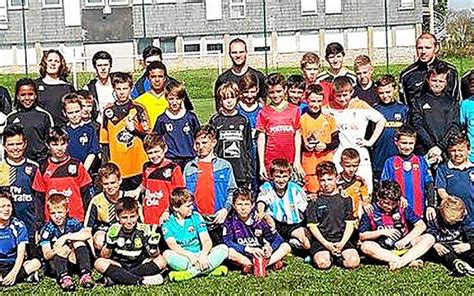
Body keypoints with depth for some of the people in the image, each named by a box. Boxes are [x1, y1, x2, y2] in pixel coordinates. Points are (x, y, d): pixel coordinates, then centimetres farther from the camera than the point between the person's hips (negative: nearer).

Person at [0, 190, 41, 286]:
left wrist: (14, 272, -28)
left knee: (36, 262, -25)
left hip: (15, 265, 0)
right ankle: (26, 276, -23)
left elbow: (21, 253, -11)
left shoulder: (18, 226, -4)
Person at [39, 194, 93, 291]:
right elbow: (46, 255, -21)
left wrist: (66, 237, -32)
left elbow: (87, 234, -25)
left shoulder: (72, 222, -6)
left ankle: (85, 274, -32)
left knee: (78, 241, -19)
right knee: (58, 245, -25)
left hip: (73, 261, 2)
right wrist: (55, 251, -44)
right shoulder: (47, 229, -12)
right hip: (54, 266, -2)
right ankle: (63, 277, -42)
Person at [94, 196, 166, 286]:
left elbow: (153, 255, -11)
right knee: (99, 263, -24)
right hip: (119, 267, 0)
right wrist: (110, 243, -28)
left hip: (140, 266, 0)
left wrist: (153, 245, -32)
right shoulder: (114, 230, -7)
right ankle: (141, 280, -30)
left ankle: (116, 277, -24)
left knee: (161, 261, -23)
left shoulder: (144, 230, -9)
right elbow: (105, 256, -10)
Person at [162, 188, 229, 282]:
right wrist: (189, 255, -36)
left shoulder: (196, 216, 2)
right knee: (167, 254, -33)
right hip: (182, 259, -2)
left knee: (223, 248, -19)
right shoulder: (168, 223, -4)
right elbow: (172, 245, -18)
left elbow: (207, 241, -6)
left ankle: (192, 271, -34)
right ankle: (208, 269, -31)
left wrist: (203, 255, -28)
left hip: (199, 255, 2)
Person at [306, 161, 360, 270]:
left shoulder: (345, 199, 10)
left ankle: (338, 255, 5)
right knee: (323, 263, -29)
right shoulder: (314, 200, 5)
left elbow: (350, 224, 7)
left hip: (342, 239, 2)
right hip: (321, 240, -1)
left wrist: (342, 243, -8)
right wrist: (327, 244, -10)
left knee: (353, 262, -24)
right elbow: (312, 226, 1)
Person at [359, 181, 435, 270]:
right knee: (366, 246, -32)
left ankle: (402, 261, -35)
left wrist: (407, 238, -19)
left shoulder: (403, 207, -1)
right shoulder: (371, 211, -4)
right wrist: (382, 232, -15)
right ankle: (409, 262, -32)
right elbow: (362, 236, -3)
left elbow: (421, 225, -4)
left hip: (404, 246, 2)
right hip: (384, 251, -1)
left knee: (429, 238, -19)